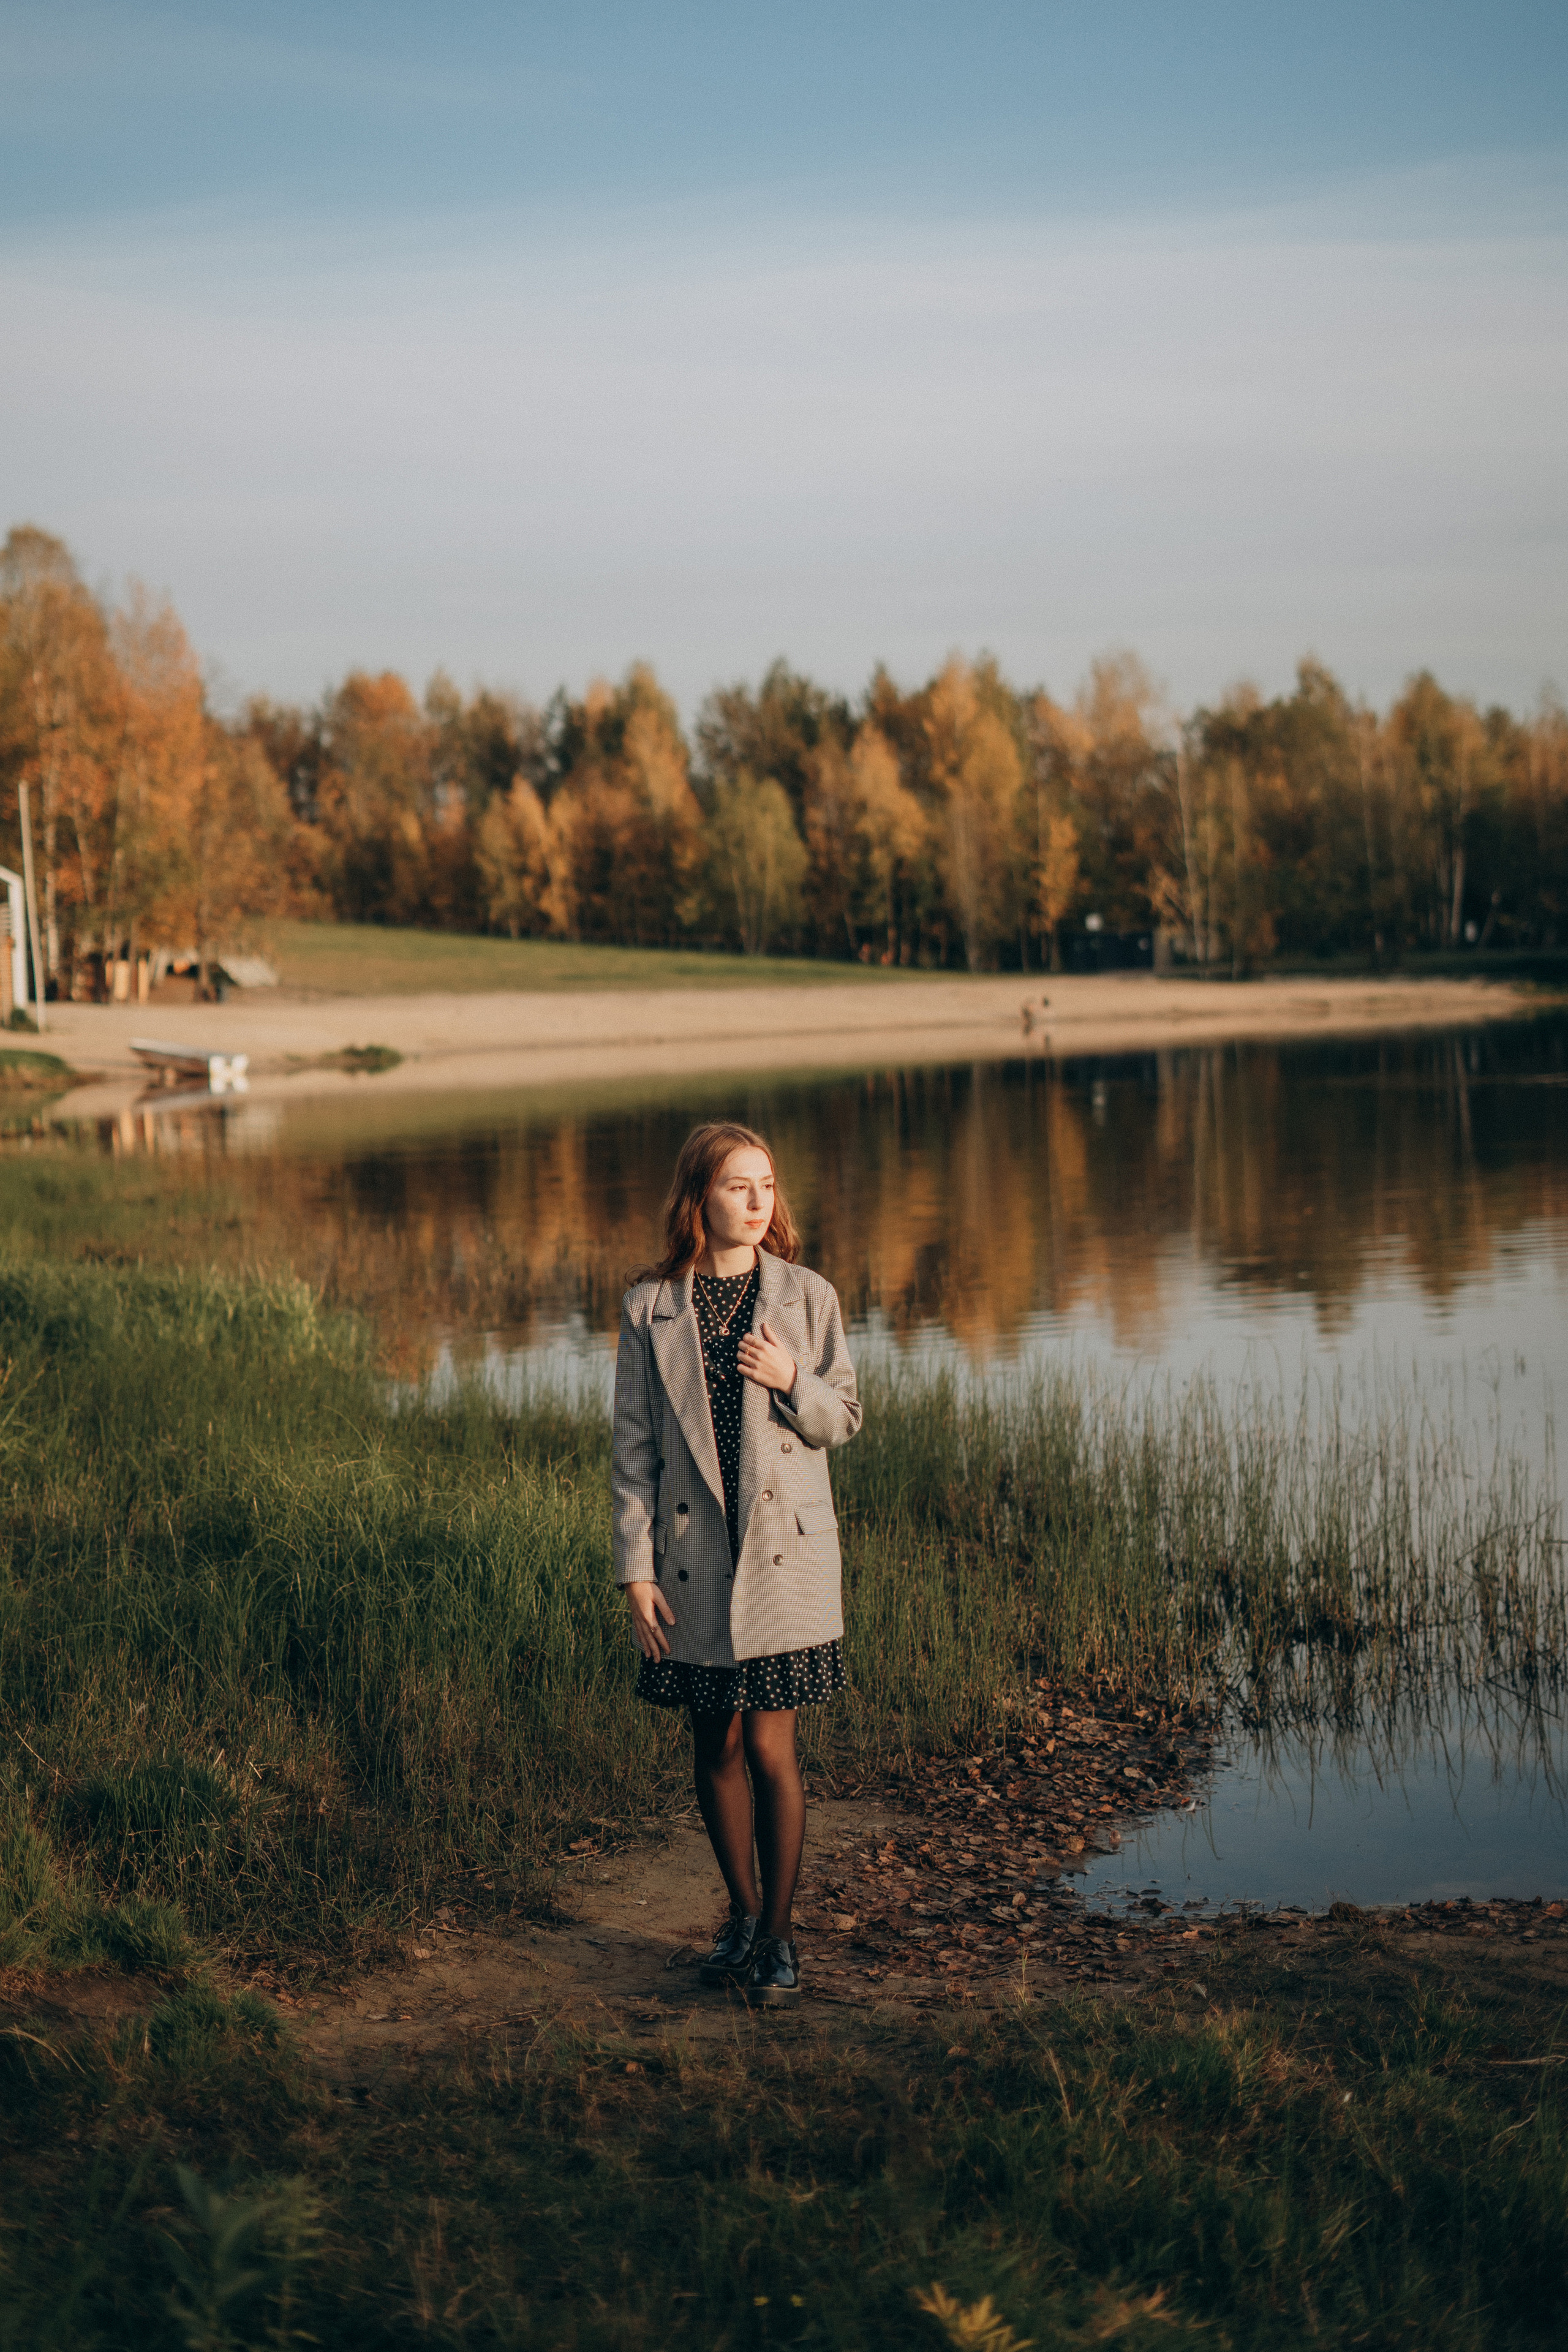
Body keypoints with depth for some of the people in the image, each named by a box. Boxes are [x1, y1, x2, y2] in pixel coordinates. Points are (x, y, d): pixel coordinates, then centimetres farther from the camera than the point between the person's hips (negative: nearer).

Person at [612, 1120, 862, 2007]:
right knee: (715, 1744, 10)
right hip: (692, 1554, 1)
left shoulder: (807, 1298, 0)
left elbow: (845, 1417, 7)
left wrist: (792, 1383, -14)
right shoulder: (650, 1308, 0)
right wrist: (636, 1570, -3)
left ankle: (779, 1933, 14)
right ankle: (745, 1913, 28)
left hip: (785, 1551, -1)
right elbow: (633, 1445, 1)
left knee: (770, 1744, -1)